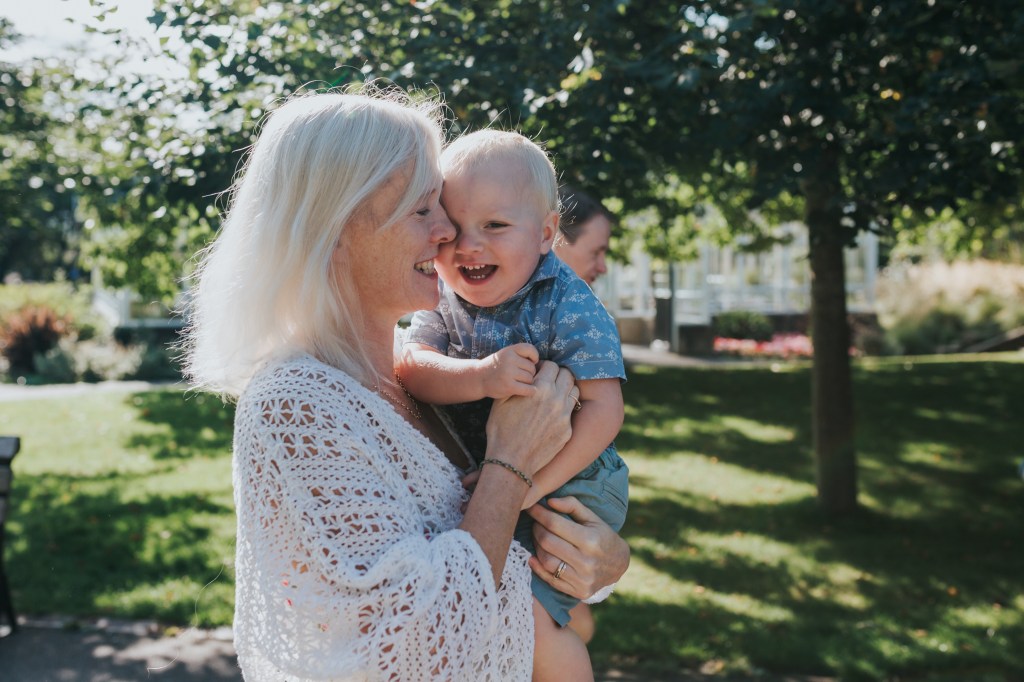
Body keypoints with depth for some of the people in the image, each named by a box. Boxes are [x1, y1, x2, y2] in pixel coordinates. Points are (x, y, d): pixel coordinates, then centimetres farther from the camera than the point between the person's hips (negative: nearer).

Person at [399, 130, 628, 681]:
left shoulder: (570, 306, -18)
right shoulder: (443, 299, -3)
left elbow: (603, 409, -22)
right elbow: (413, 367, -17)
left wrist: (530, 485, -28)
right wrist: (480, 377, -37)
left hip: (567, 487, -6)